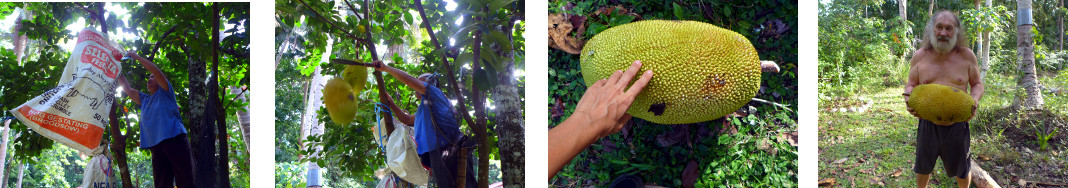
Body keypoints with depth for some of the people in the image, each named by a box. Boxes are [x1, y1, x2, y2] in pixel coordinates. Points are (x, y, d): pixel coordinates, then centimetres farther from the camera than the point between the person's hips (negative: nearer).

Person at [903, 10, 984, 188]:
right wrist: (909, 99, -15)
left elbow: (977, 84, 6)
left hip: (957, 125, -1)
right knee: (923, 167, 17)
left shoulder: (966, 55, -4)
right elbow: (911, 85, 7)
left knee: (961, 169, 15)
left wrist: (975, 99, -15)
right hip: (928, 124, 1)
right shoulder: (920, 56, -2)